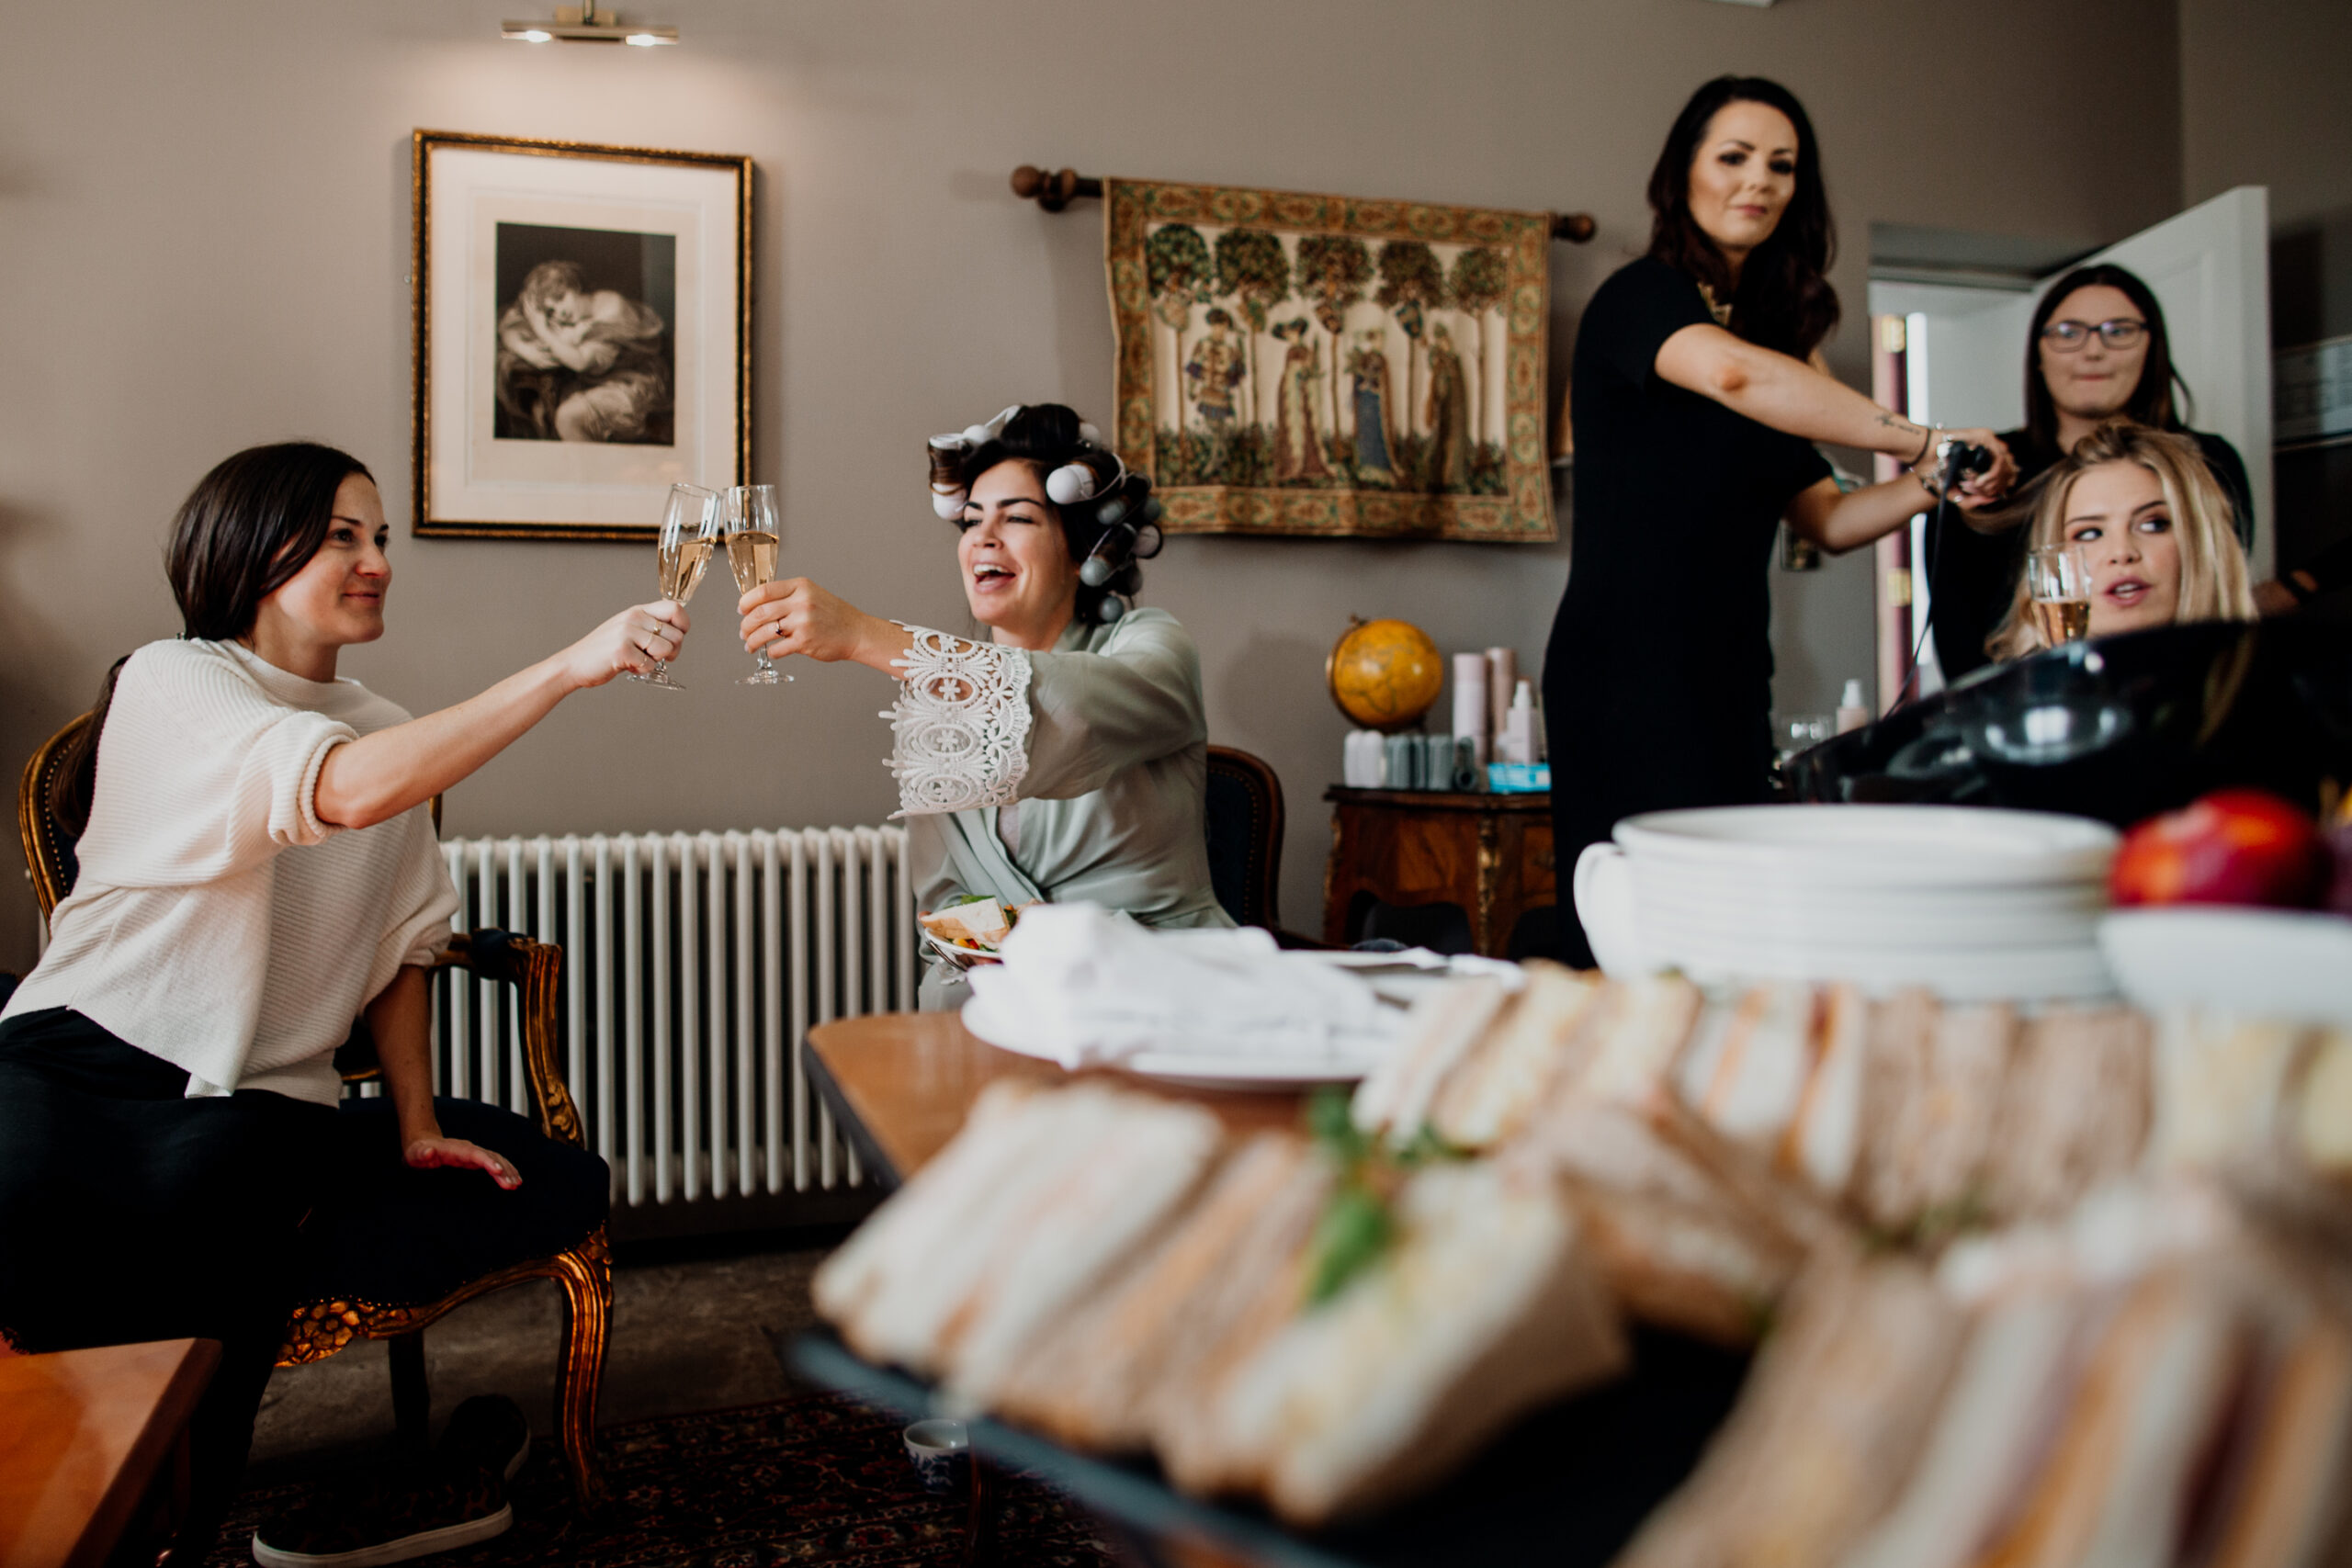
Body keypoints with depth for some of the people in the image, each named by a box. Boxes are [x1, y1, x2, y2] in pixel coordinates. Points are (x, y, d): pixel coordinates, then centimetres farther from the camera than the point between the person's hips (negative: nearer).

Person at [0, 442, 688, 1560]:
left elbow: (399, 944, 22)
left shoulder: (394, 737, 17)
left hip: (256, 1096, 3)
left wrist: (417, 1126, 12)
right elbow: (346, 792, -23)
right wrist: (571, 667, -25)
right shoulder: (173, 683, -3)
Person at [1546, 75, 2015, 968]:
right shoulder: (1641, 297, -2)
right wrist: (1921, 439, -22)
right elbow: (1732, 374, -26)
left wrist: (1931, 486, -1)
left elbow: (1828, 521, 18)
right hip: (1629, 667, -8)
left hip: (1728, 676, 8)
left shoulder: (1769, 328, 22)